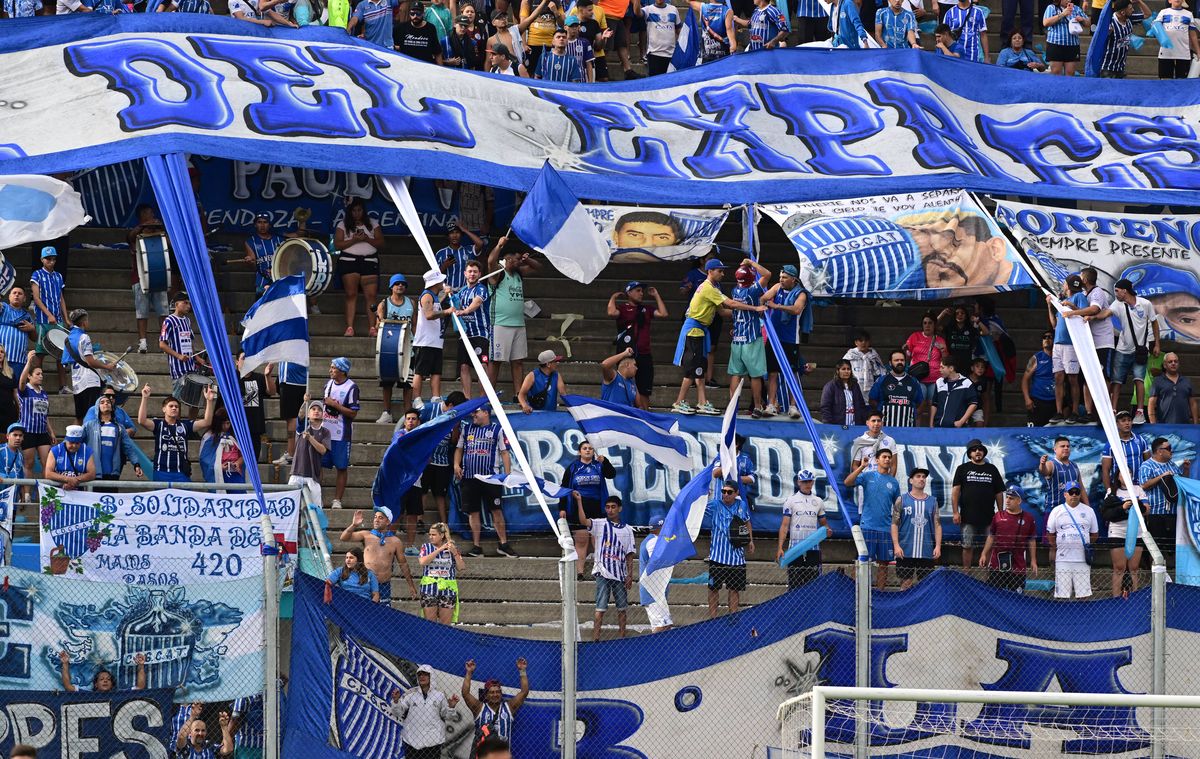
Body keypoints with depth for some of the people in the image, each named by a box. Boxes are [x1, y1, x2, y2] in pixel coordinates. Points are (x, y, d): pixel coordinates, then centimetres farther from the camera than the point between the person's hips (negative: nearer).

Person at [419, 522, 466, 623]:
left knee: (446, 625, 3)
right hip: (429, 590, 0)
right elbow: (423, 562, -15)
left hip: (448, 589, 0)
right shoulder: (426, 547, 4)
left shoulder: (452, 548, 4)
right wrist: (440, 549, -15)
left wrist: (455, 553, -15)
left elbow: (461, 567, -2)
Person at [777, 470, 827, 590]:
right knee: (794, 584, -3)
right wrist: (780, 547, -12)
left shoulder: (818, 501, 12)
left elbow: (823, 523, 18)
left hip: (813, 549, 3)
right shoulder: (791, 500, 2)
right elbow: (784, 525, -3)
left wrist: (827, 529, -7)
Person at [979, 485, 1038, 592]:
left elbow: (1032, 541, 7)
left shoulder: (1028, 518, 2)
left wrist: (1033, 560, 2)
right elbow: (991, 537, 12)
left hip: (1018, 566, -2)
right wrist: (984, 554, 4)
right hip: (997, 563, 2)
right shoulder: (998, 516, 6)